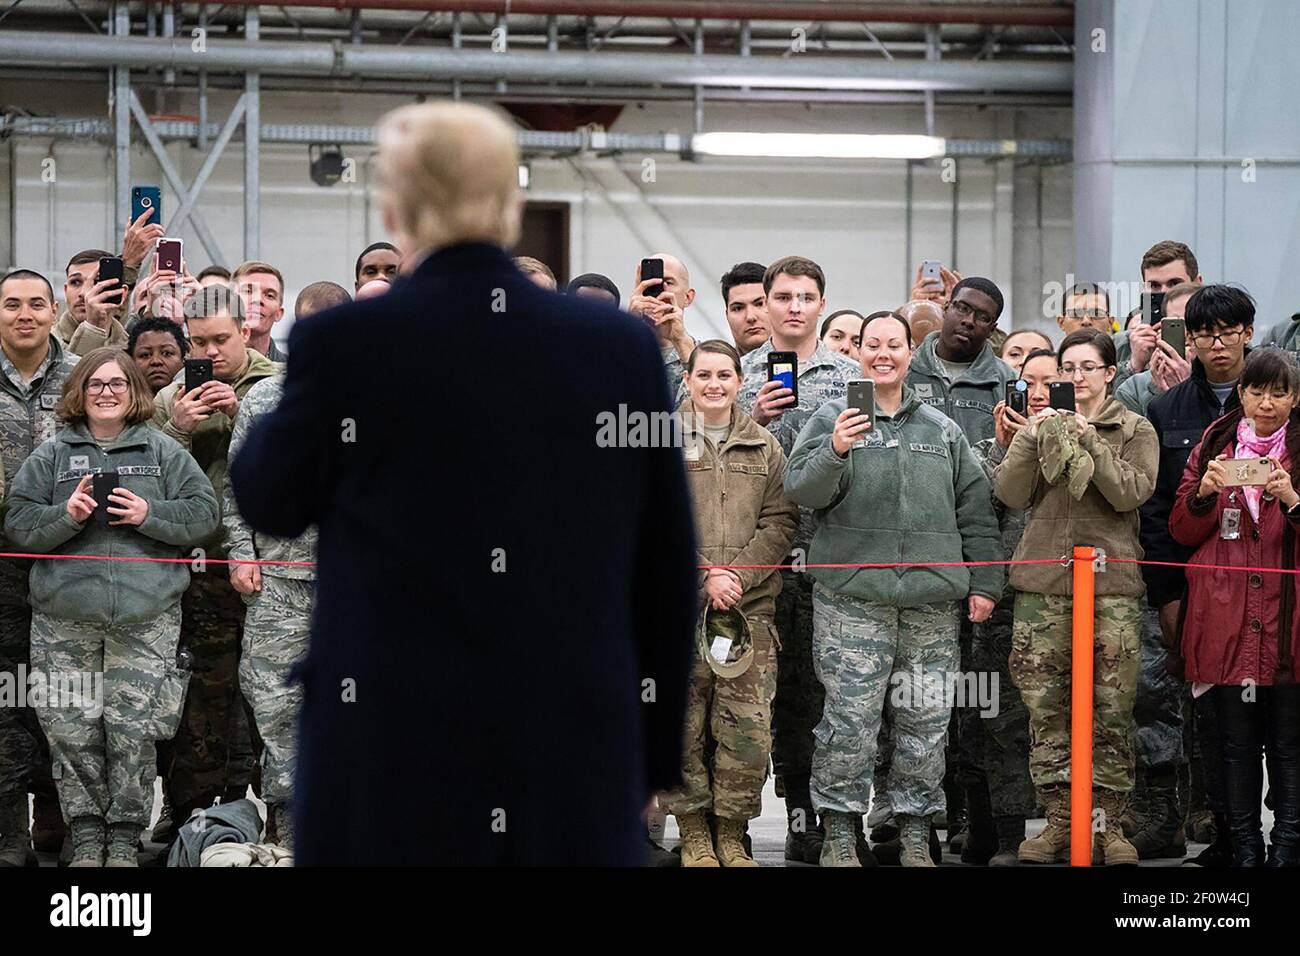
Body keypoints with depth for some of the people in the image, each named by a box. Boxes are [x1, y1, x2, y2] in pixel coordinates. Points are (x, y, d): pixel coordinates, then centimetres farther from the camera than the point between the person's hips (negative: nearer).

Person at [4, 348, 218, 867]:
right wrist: (66, 515, -12)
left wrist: (149, 514, -11)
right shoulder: (51, 454, 9)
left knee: (134, 731, -2)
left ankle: (125, 837, 9)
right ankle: (86, 834, 13)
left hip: (145, 616, -1)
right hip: (65, 616, 1)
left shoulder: (163, 451, 8)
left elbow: (202, 512, 4)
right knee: (73, 729, 1)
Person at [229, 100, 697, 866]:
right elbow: (668, 571, 7)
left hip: (394, 761, -2)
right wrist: (654, 759, 17)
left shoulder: (343, 342, -7)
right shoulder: (623, 344, 0)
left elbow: (271, 504, 10)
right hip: (578, 764, 2)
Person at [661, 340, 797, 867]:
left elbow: (781, 521, 8)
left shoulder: (765, 447, 14)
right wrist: (704, 578, -11)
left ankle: (732, 835, 7)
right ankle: (693, 834, 7)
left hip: (749, 604, 2)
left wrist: (737, 574, -7)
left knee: (748, 724, -4)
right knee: (682, 721, -2)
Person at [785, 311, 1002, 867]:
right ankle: (839, 833, 2)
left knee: (927, 718, 4)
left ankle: (915, 832, 13)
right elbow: (800, 490, -4)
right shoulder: (833, 418, 6)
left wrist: (984, 583, 11)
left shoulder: (942, 429, 16)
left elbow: (975, 509, 17)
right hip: (853, 596, -3)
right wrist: (834, 452, -22)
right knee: (850, 718, -7)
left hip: (933, 599, 3)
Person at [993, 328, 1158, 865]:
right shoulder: (1043, 425, 14)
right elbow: (1009, 494, 3)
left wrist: (1089, 441, -15)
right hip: (1042, 579, 2)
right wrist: (1033, 439, -10)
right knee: (1045, 705, -1)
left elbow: (1130, 493, -8)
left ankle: (1107, 823, 3)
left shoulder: (1135, 431, 8)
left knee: (1111, 706, -4)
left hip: (1112, 581, -2)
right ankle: (1059, 820, 5)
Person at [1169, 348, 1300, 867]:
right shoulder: (1213, 447, 11)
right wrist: (1204, 492, -10)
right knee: (1236, 741, 5)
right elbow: (1182, 532, 8)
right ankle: (1245, 845, 12)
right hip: (1227, 619, 1)